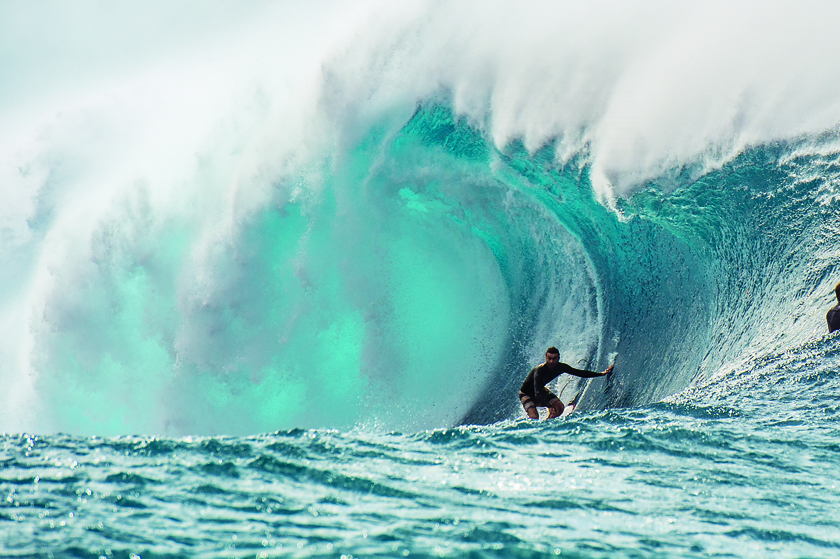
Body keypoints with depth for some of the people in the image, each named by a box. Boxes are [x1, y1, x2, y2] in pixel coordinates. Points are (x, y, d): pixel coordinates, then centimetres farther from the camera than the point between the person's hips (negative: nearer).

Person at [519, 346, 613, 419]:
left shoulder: (560, 367, -17)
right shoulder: (539, 370, -37)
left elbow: (579, 373, -5)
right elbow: (537, 393, -46)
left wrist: (601, 374, -7)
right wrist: (549, 407, -60)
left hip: (542, 391, 6)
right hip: (526, 394, -6)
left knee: (559, 407, -16)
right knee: (534, 418, -27)